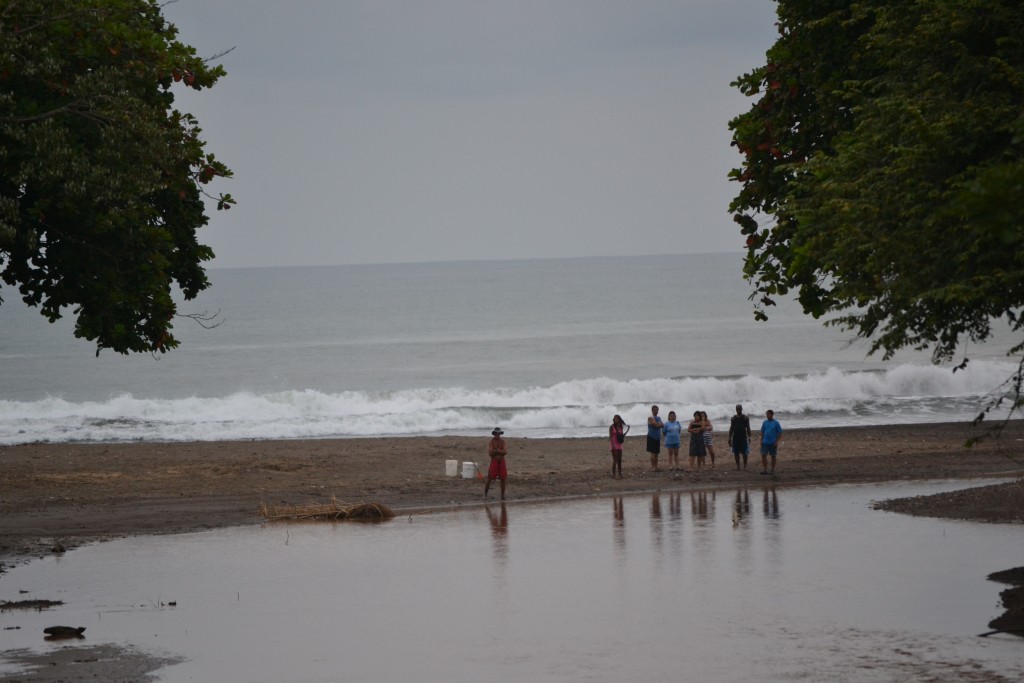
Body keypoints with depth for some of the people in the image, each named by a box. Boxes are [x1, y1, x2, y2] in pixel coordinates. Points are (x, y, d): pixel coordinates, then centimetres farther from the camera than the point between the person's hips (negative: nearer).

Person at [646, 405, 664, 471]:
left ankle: (656, 467, 11)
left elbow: (662, 425, 5)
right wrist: (660, 424, -2)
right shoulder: (651, 418, -8)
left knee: (656, 453, 8)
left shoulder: (658, 418, 17)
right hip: (652, 438, -8)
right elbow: (656, 425, -19)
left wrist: (658, 424, -11)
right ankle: (653, 467, -11)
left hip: (657, 438, 8)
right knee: (653, 453, -10)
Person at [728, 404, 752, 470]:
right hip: (735, 437, 3)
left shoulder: (745, 418, 3)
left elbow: (748, 428, 1)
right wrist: (730, 438, 7)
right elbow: (731, 429, 12)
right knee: (736, 453, 2)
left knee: (744, 453, -4)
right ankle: (737, 465, 10)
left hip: (743, 437, -3)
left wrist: (749, 437, -8)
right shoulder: (733, 418, 10)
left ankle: (745, 466, 1)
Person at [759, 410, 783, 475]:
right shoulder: (765, 423, 6)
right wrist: (761, 441, 5)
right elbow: (762, 432, 13)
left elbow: (780, 433, -4)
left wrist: (776, 442, -11)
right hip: (765, 442, 3)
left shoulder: (776, 423, -5)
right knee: (763, 455, -5)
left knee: (773, 456, 5)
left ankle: (772, 470, 13)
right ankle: (765, 469, 1)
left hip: (773, 443, -3)